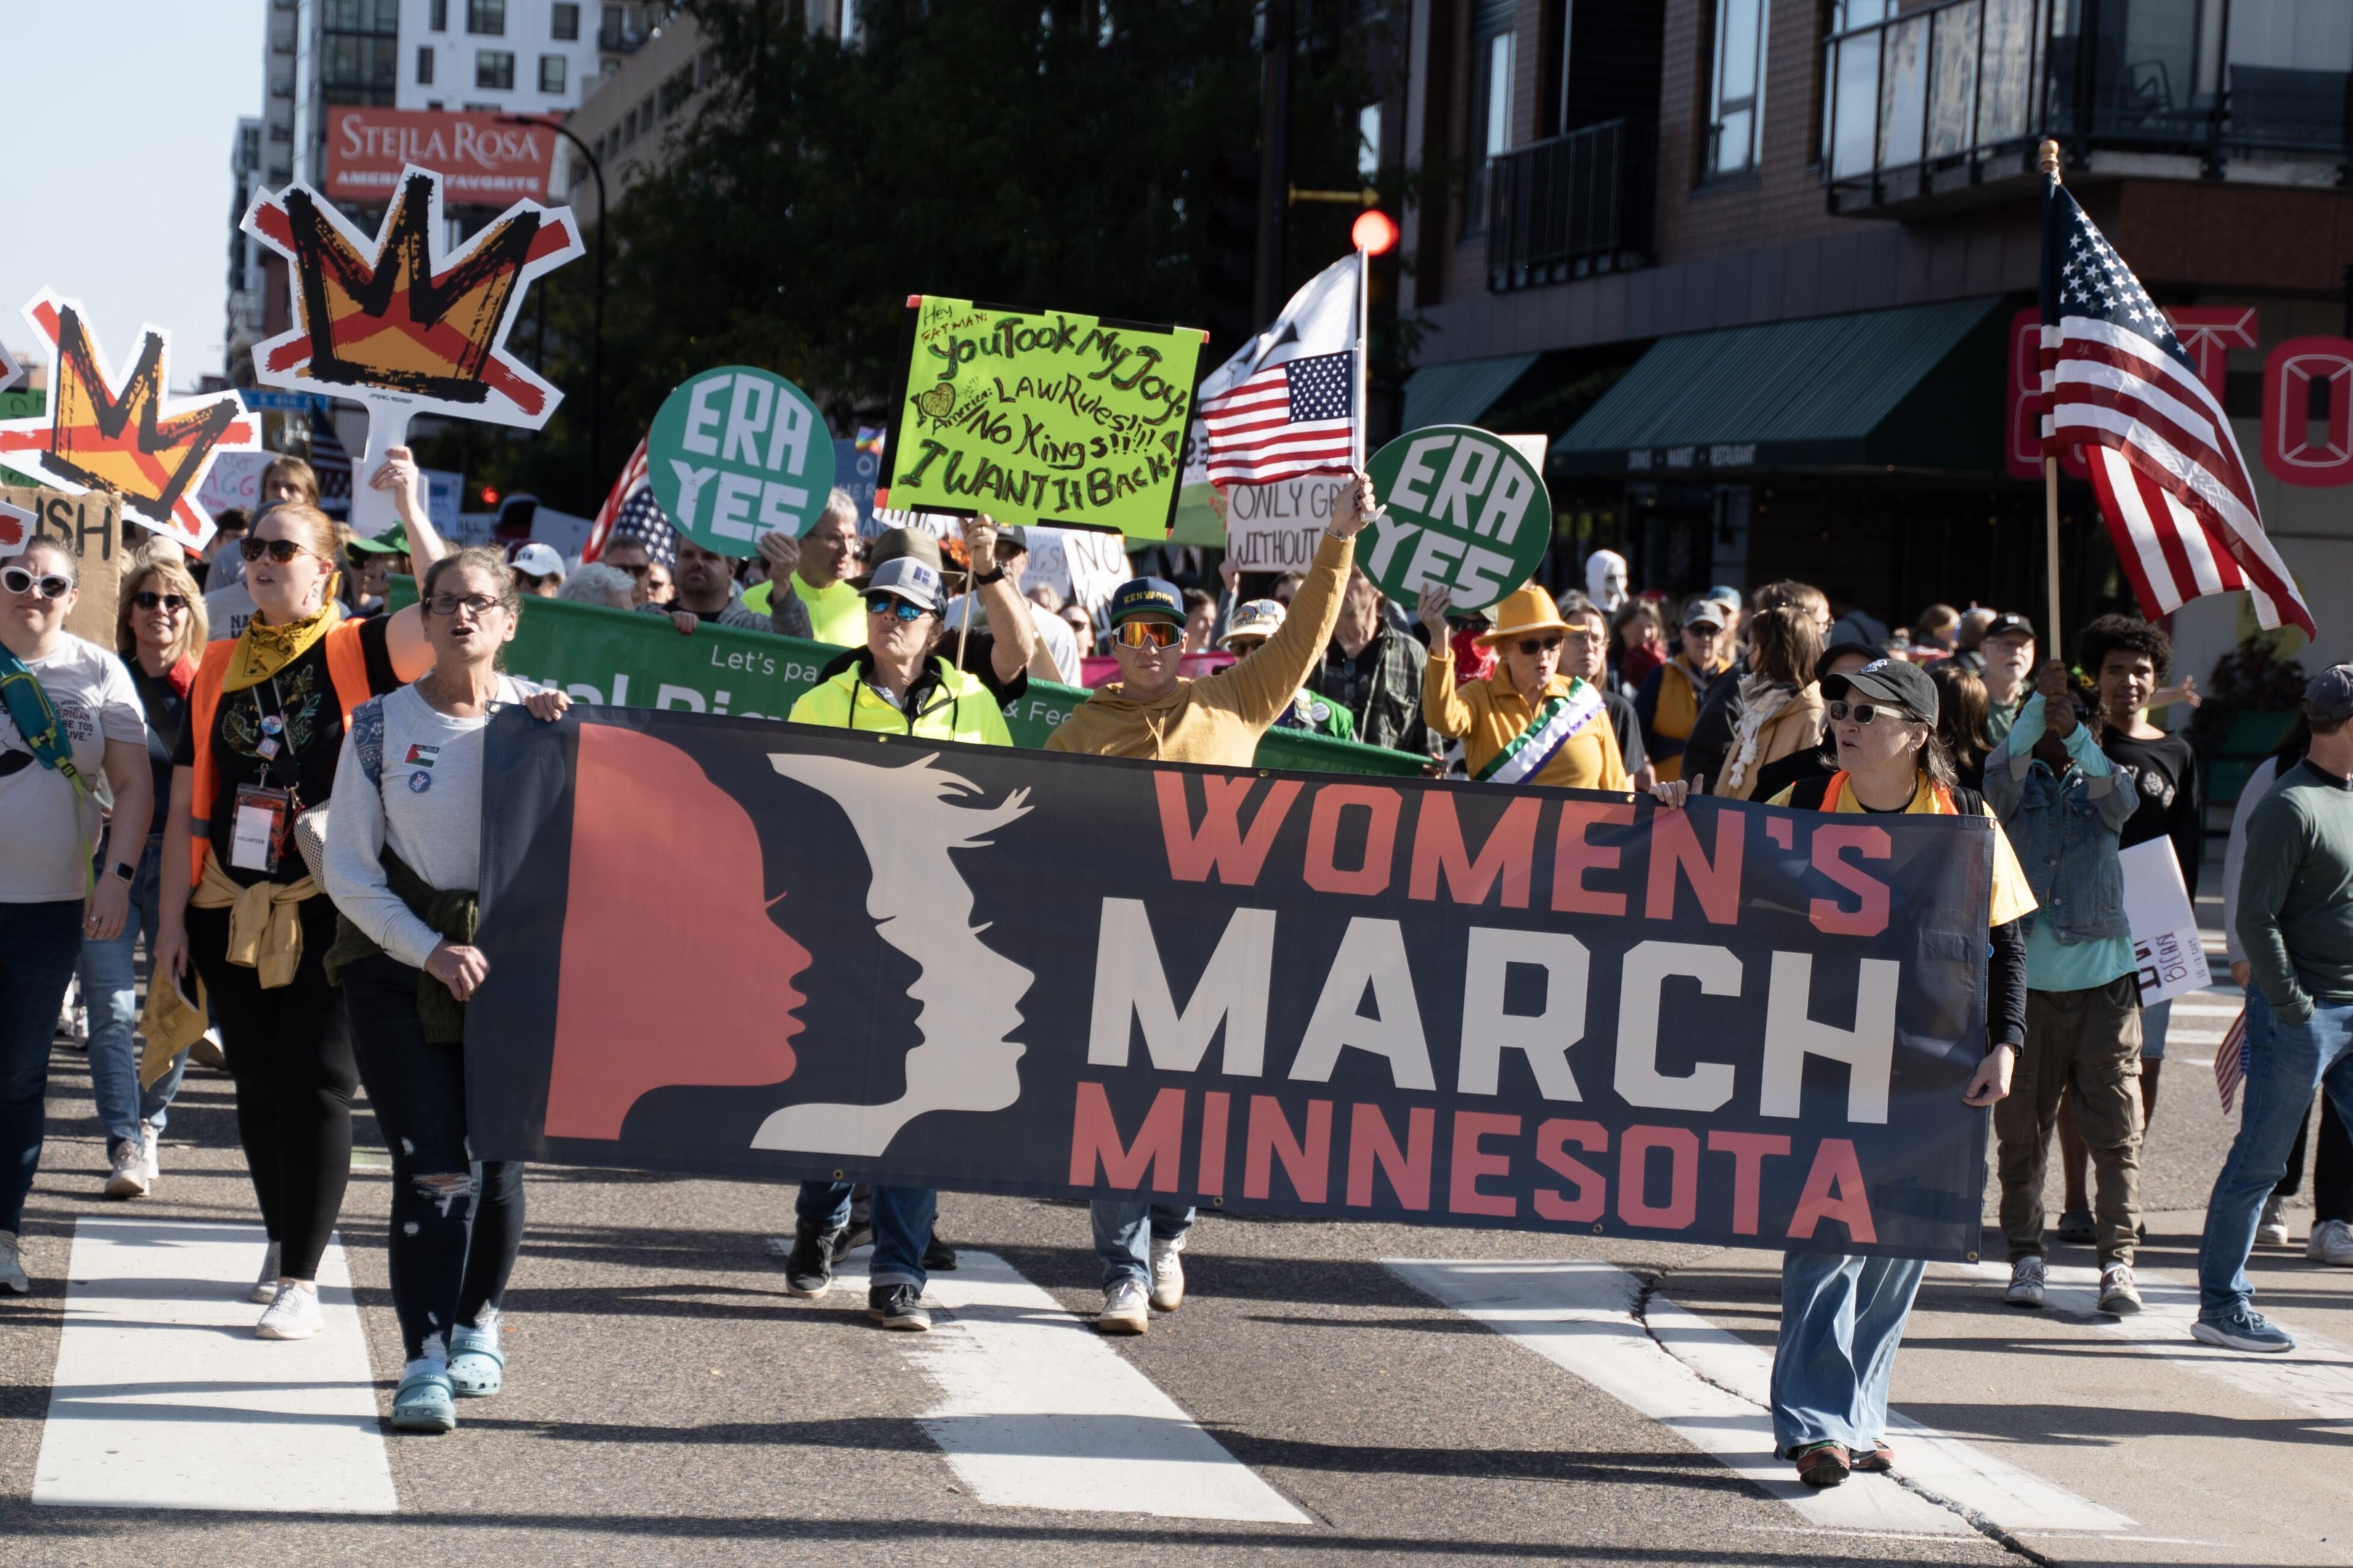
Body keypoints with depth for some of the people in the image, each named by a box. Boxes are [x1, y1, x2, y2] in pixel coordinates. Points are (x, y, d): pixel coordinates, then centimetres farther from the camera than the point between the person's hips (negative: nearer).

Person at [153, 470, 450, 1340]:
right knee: (257, 1086, 12)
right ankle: (283, 1237, 31)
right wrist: (174, 918, 7)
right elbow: (186, 805, 10)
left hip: (328, 910, -4)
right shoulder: (220, 667, 8)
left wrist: (411, 509, -21)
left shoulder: (355, 653, -2)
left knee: (314, 1085, -5)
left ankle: (301, 1278, -2)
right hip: (233, 909, 4)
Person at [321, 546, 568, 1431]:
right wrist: (433, 952, -10)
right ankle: (425, 1363, -10)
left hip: (512, 956, 1)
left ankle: (478, 1326, 30)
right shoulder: (381, 725, 1)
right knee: (431, 1166, -11)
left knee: (498, 1160, 6)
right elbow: (349, 870, 0)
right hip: (399, 963, -1)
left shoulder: (539, 716, 4)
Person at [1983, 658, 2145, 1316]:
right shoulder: (2014, 787, 8)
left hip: (2103, 975, 1)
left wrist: (2075, 732, -31)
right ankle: (2026, 1257, 12)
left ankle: (2118, 1262, -1)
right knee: (2022, 1131, 3)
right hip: (2024, 979, -1)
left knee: (2116, 1130, -4)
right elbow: (2005, 764, -15)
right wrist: (2040, 704, -31)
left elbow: (2119, 796, -12)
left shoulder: (2097, 787, 11)